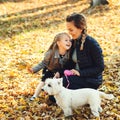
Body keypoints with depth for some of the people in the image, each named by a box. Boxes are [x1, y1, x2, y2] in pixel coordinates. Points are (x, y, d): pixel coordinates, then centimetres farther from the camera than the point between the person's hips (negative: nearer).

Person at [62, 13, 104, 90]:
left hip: (91, 81, -7)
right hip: (78, 77, 7)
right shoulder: (74, 42, 5)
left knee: (62, 82, -25)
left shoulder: (92, 44, -17)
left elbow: (100, 67, -15)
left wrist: (80, 73, -21)